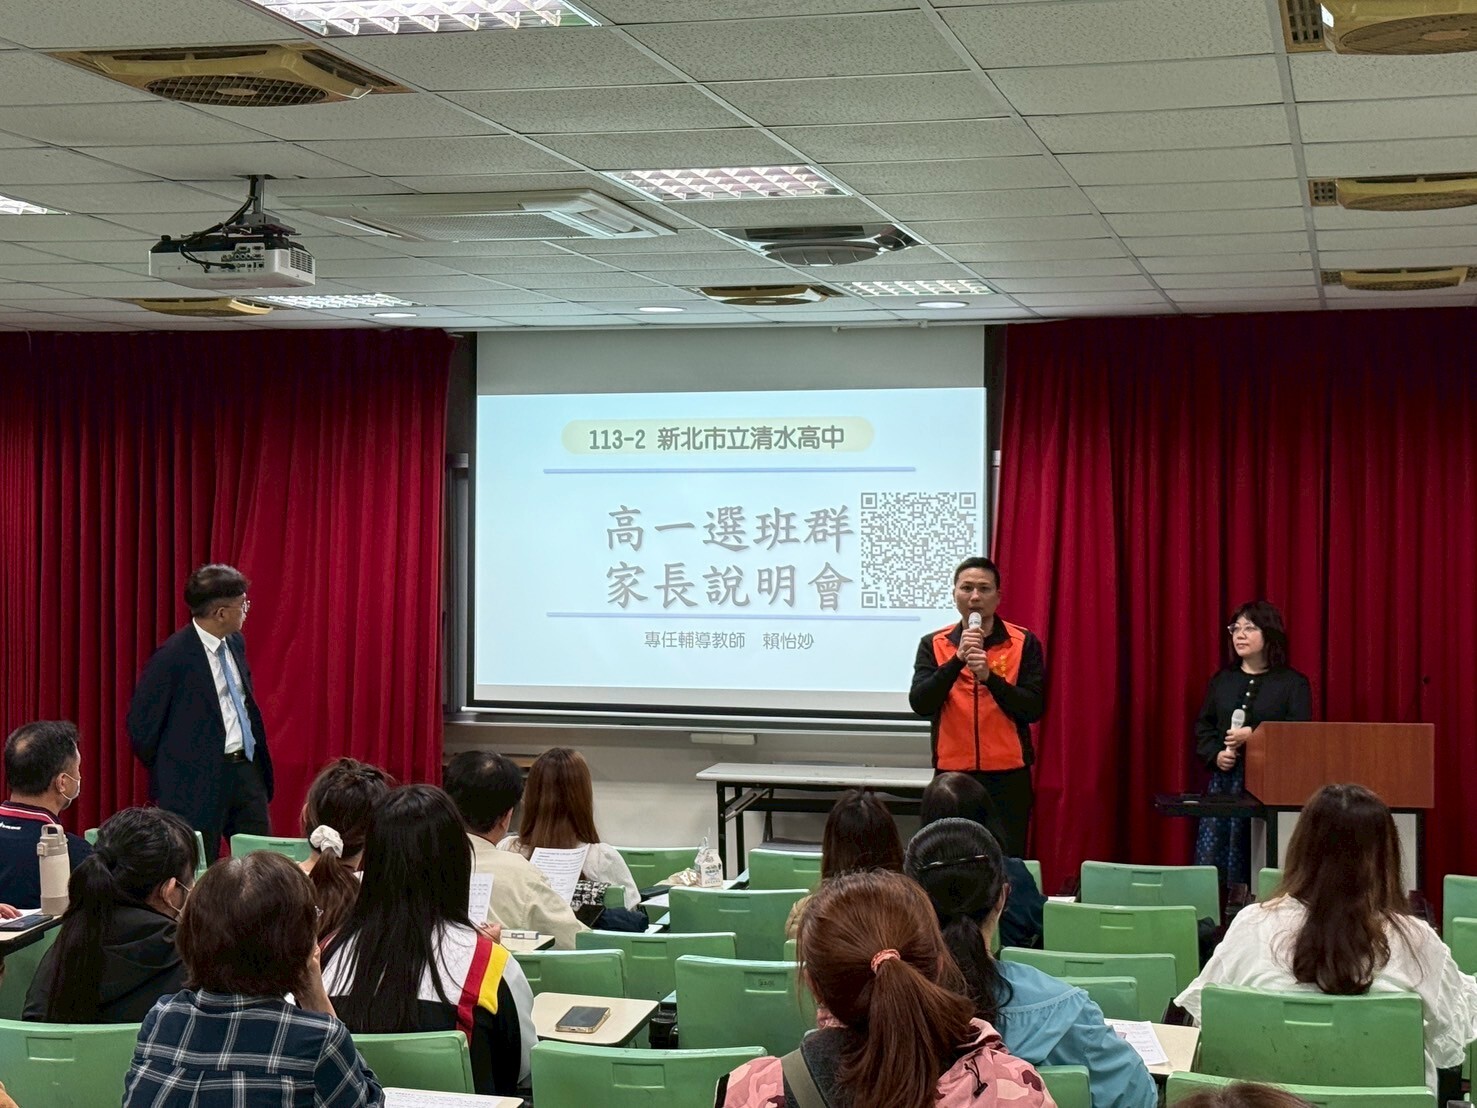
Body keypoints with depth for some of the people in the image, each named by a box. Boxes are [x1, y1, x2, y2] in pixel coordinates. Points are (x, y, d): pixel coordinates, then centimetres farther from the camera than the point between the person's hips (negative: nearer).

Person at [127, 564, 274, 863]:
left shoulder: (235, 644, 8)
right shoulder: (174, 656, -16)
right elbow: (142, 726, -11)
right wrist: (171, 775, -1)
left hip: (247, 770, 7)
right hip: (200, 780, -7)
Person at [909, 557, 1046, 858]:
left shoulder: (1023, 643, 3)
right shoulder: (933, 644, 5)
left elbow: (1034, 708, -5)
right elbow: (919, 703, -7)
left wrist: (989, 676, -17)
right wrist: (958, 659, -17)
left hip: (1008, 775, -1)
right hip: (952, 773, 1)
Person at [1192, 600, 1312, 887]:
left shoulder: (1293, 683, 2)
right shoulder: (1222, 681, 14)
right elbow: (1203, 727, 16)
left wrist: (1254, 734, -16)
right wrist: (1215, 755, -4)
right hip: (1224, 782, 4)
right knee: (1211, 859, -2)